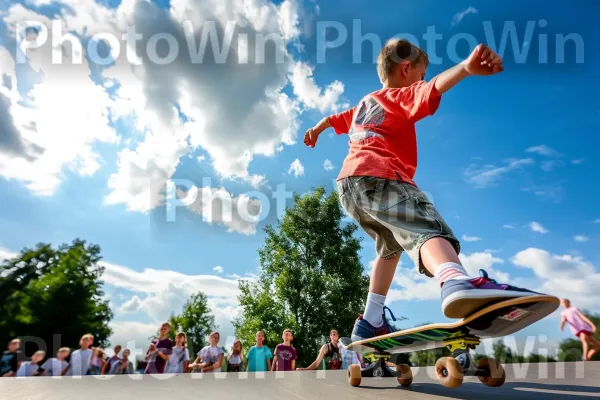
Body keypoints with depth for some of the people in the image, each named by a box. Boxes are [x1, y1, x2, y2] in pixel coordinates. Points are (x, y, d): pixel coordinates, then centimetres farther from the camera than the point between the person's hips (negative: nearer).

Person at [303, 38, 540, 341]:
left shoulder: (364, 103, 33)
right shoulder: (402, 96, 11)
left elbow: (334, 119, 51)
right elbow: (433, 88, -13)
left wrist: (316, 129, 70)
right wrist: (466, 67, -30)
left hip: (347, 185, 8)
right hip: (377, 177, -8)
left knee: (391, 246, 23)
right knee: (426, 230, -28)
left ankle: (370, 323, 24)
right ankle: (458, 283, -61)